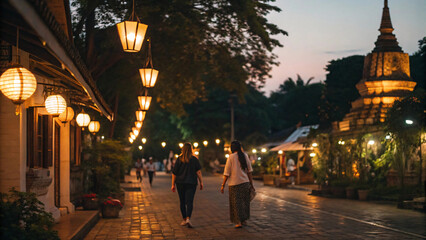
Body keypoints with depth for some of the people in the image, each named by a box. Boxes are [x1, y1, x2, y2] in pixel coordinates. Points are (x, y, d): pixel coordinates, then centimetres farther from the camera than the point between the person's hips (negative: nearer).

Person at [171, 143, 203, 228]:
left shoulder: (179, 159, 0)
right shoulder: (194, 159, -2)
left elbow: (174, 173, -1)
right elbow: (198, 172, -5)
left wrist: (173, 184, 4)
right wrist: (201, 182, 2)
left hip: (180, 183, 1)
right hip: (191, 183, -1)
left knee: (182, 202, 12)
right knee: (189, 201, -4)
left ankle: (184, 220, 16)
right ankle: (188, 218, -21)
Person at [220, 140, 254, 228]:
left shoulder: (231, 157, -8)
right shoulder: (245, 155, 3)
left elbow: (227, 173, -9)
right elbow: (249, 171, 5)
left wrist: (223, 185, -3)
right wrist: (251, 184, 11)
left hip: (235, 183, -4)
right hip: (245, 182, 4)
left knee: (236, 203, 3)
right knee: (245, 201, 16)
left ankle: (239, 222, 2)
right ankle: (244, 220, 27)